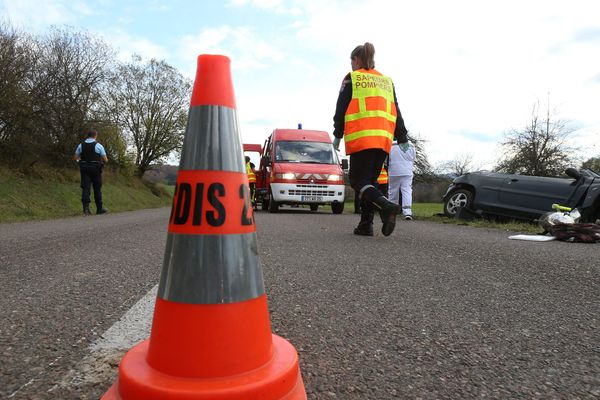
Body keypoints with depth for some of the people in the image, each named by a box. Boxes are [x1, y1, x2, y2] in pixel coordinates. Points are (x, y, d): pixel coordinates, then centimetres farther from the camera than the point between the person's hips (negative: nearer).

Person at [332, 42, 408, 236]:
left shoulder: (351, 78, 6)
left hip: (361, 138, -5)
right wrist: (402, 139, 19)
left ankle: (386, 206, -28)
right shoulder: (387, 81, 20)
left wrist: (337, 135, 8)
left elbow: (341, 109, 2)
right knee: (370, 180, 11)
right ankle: (366, 224, 6)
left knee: (358, 180, -4)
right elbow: (396, 113, 18)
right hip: (383, 139, 6)